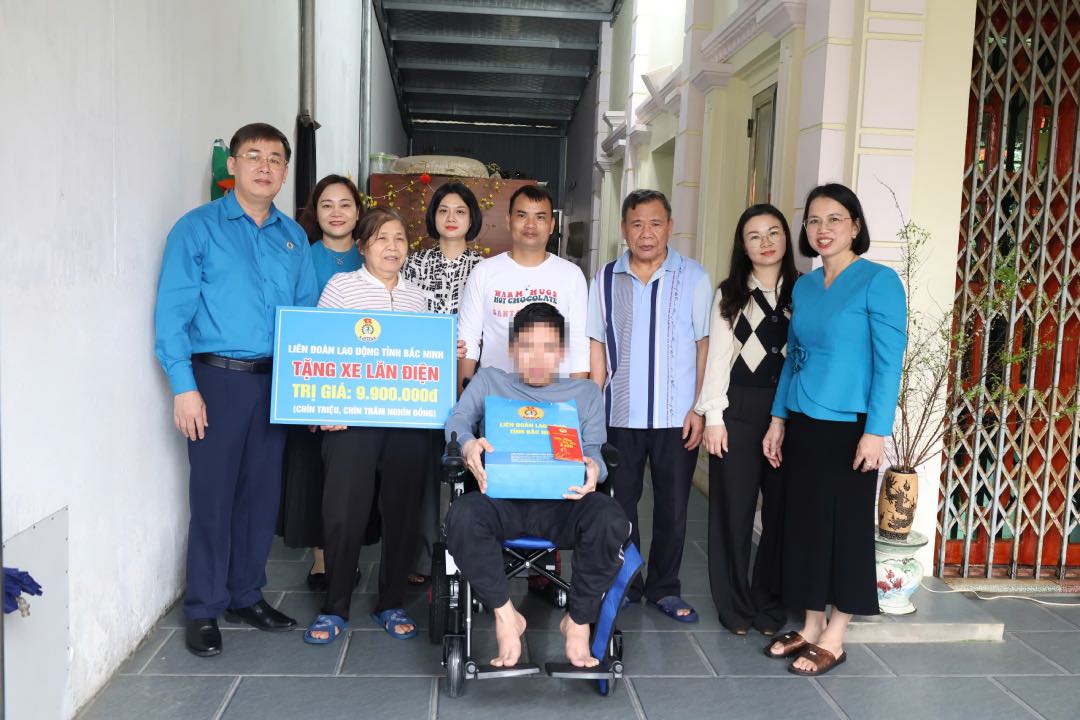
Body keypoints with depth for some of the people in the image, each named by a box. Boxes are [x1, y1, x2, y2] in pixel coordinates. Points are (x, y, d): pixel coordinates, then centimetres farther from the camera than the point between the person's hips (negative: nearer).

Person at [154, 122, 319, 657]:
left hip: (274, 382, 5)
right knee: (214, 494, 0)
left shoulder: (293, 237, 12)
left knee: (262, 491, 11)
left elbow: (308, 312, 15)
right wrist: (184, 387, -14)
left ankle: (247, 595, 26)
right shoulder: (198, 228, -2)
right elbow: (172, 312, -7)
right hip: (218, 378, -4)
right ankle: (203, 610, 15)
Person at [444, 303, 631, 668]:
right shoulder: (489, 381, 20)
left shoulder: (585, 393, 22)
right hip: (503, 499, 0)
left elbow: (593, 451, 11)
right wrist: (468, 444, -22)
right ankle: (505, 614, -14)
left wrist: (593, 469, -17)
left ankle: (578, 620, -10)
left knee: (610, 519, -33)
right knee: (462, 515, -34)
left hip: (563, 503, 1)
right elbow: (458, 418, 4)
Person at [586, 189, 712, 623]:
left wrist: (700, 408, -5)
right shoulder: (606, 279, 5)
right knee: (619, 504, 10)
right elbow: (597, 346, 7)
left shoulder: (694, 278, 0)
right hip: (619, 414, 1)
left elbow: (704, 345, 1)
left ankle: (665, 589, 25)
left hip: (677, 416, -1)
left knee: (672, 506, 9)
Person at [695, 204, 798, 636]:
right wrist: (713, 417, -5)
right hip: (739, 410, -1)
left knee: (781, 507, 5)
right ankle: (735, 605, 19)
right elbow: (717, 358, 1)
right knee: (734, 507, 5)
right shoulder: (729, 295, 5)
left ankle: (770, 603, 22)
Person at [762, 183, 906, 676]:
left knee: (845, 525, 4)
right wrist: (779, 420, 11)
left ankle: (833, 639, 17)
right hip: (802, 425, 6)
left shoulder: (878, 281, -8)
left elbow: (889, 360, -12)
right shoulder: (803, 286, 10)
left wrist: (876, 431, -17)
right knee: (804, 522, 11)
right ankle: (811, 626, 25)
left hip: (848, 427, -6)